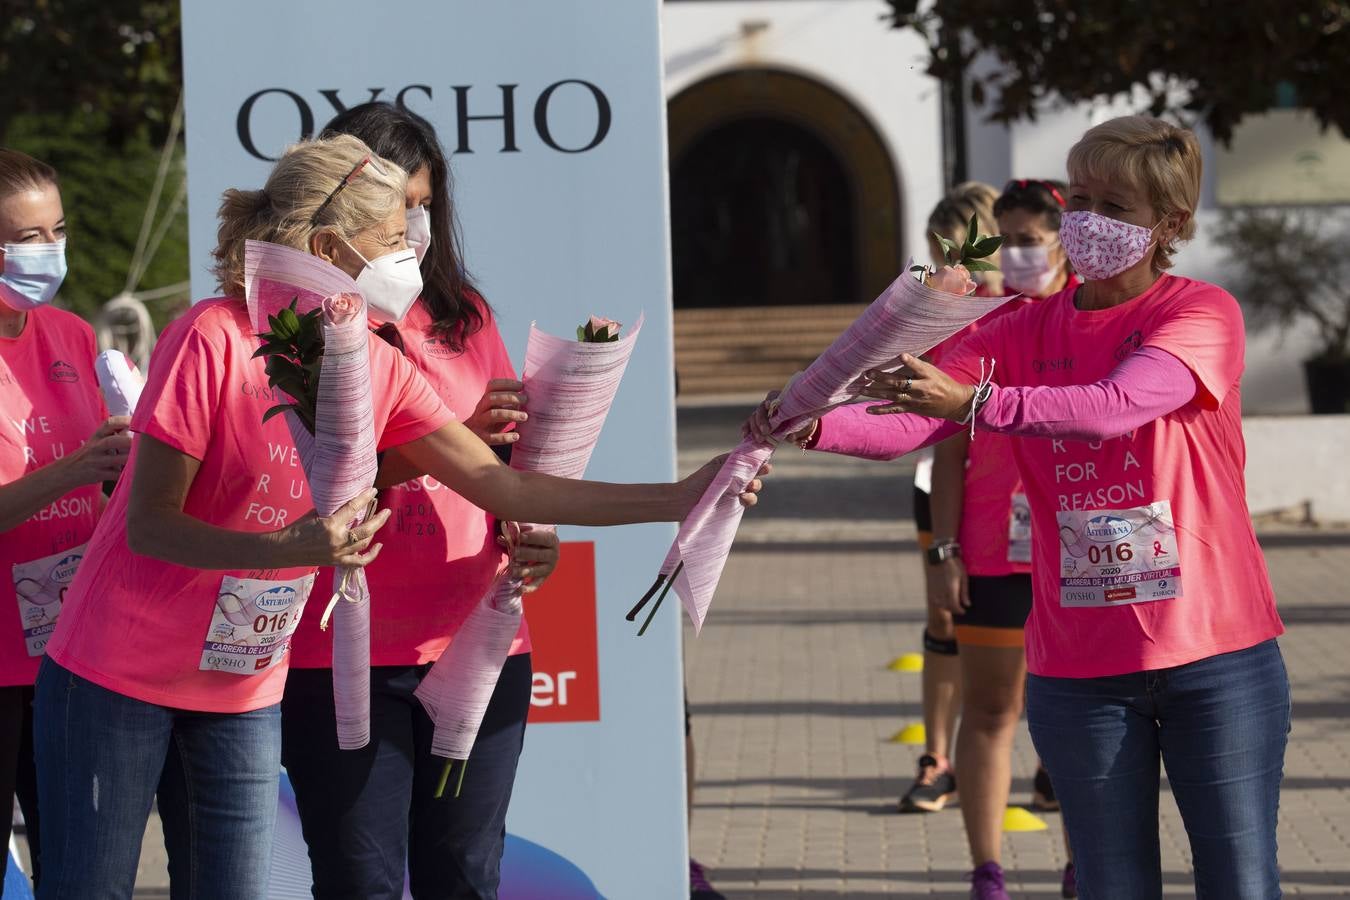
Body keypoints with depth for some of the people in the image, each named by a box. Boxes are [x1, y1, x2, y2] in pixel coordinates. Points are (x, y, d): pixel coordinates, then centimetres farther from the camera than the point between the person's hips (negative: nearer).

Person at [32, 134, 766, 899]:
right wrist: (294, 549, -32)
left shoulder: (380, 369, -1)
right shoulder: (214, 340, -18)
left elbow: (504, 486, 0)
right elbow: (151, 525, -18)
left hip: (245, 689, 5)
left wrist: (676, 499, -5)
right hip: (122, 675, -5)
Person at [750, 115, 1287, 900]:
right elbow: (910, 420, -6)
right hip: (1079, 666, 3)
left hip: (1215, 657, -3)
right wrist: (813, 424, -26)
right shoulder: (1026, 332, 7)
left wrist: (974, 402, -35)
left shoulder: (1204, 313, -6)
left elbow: (1118, 408, -24)